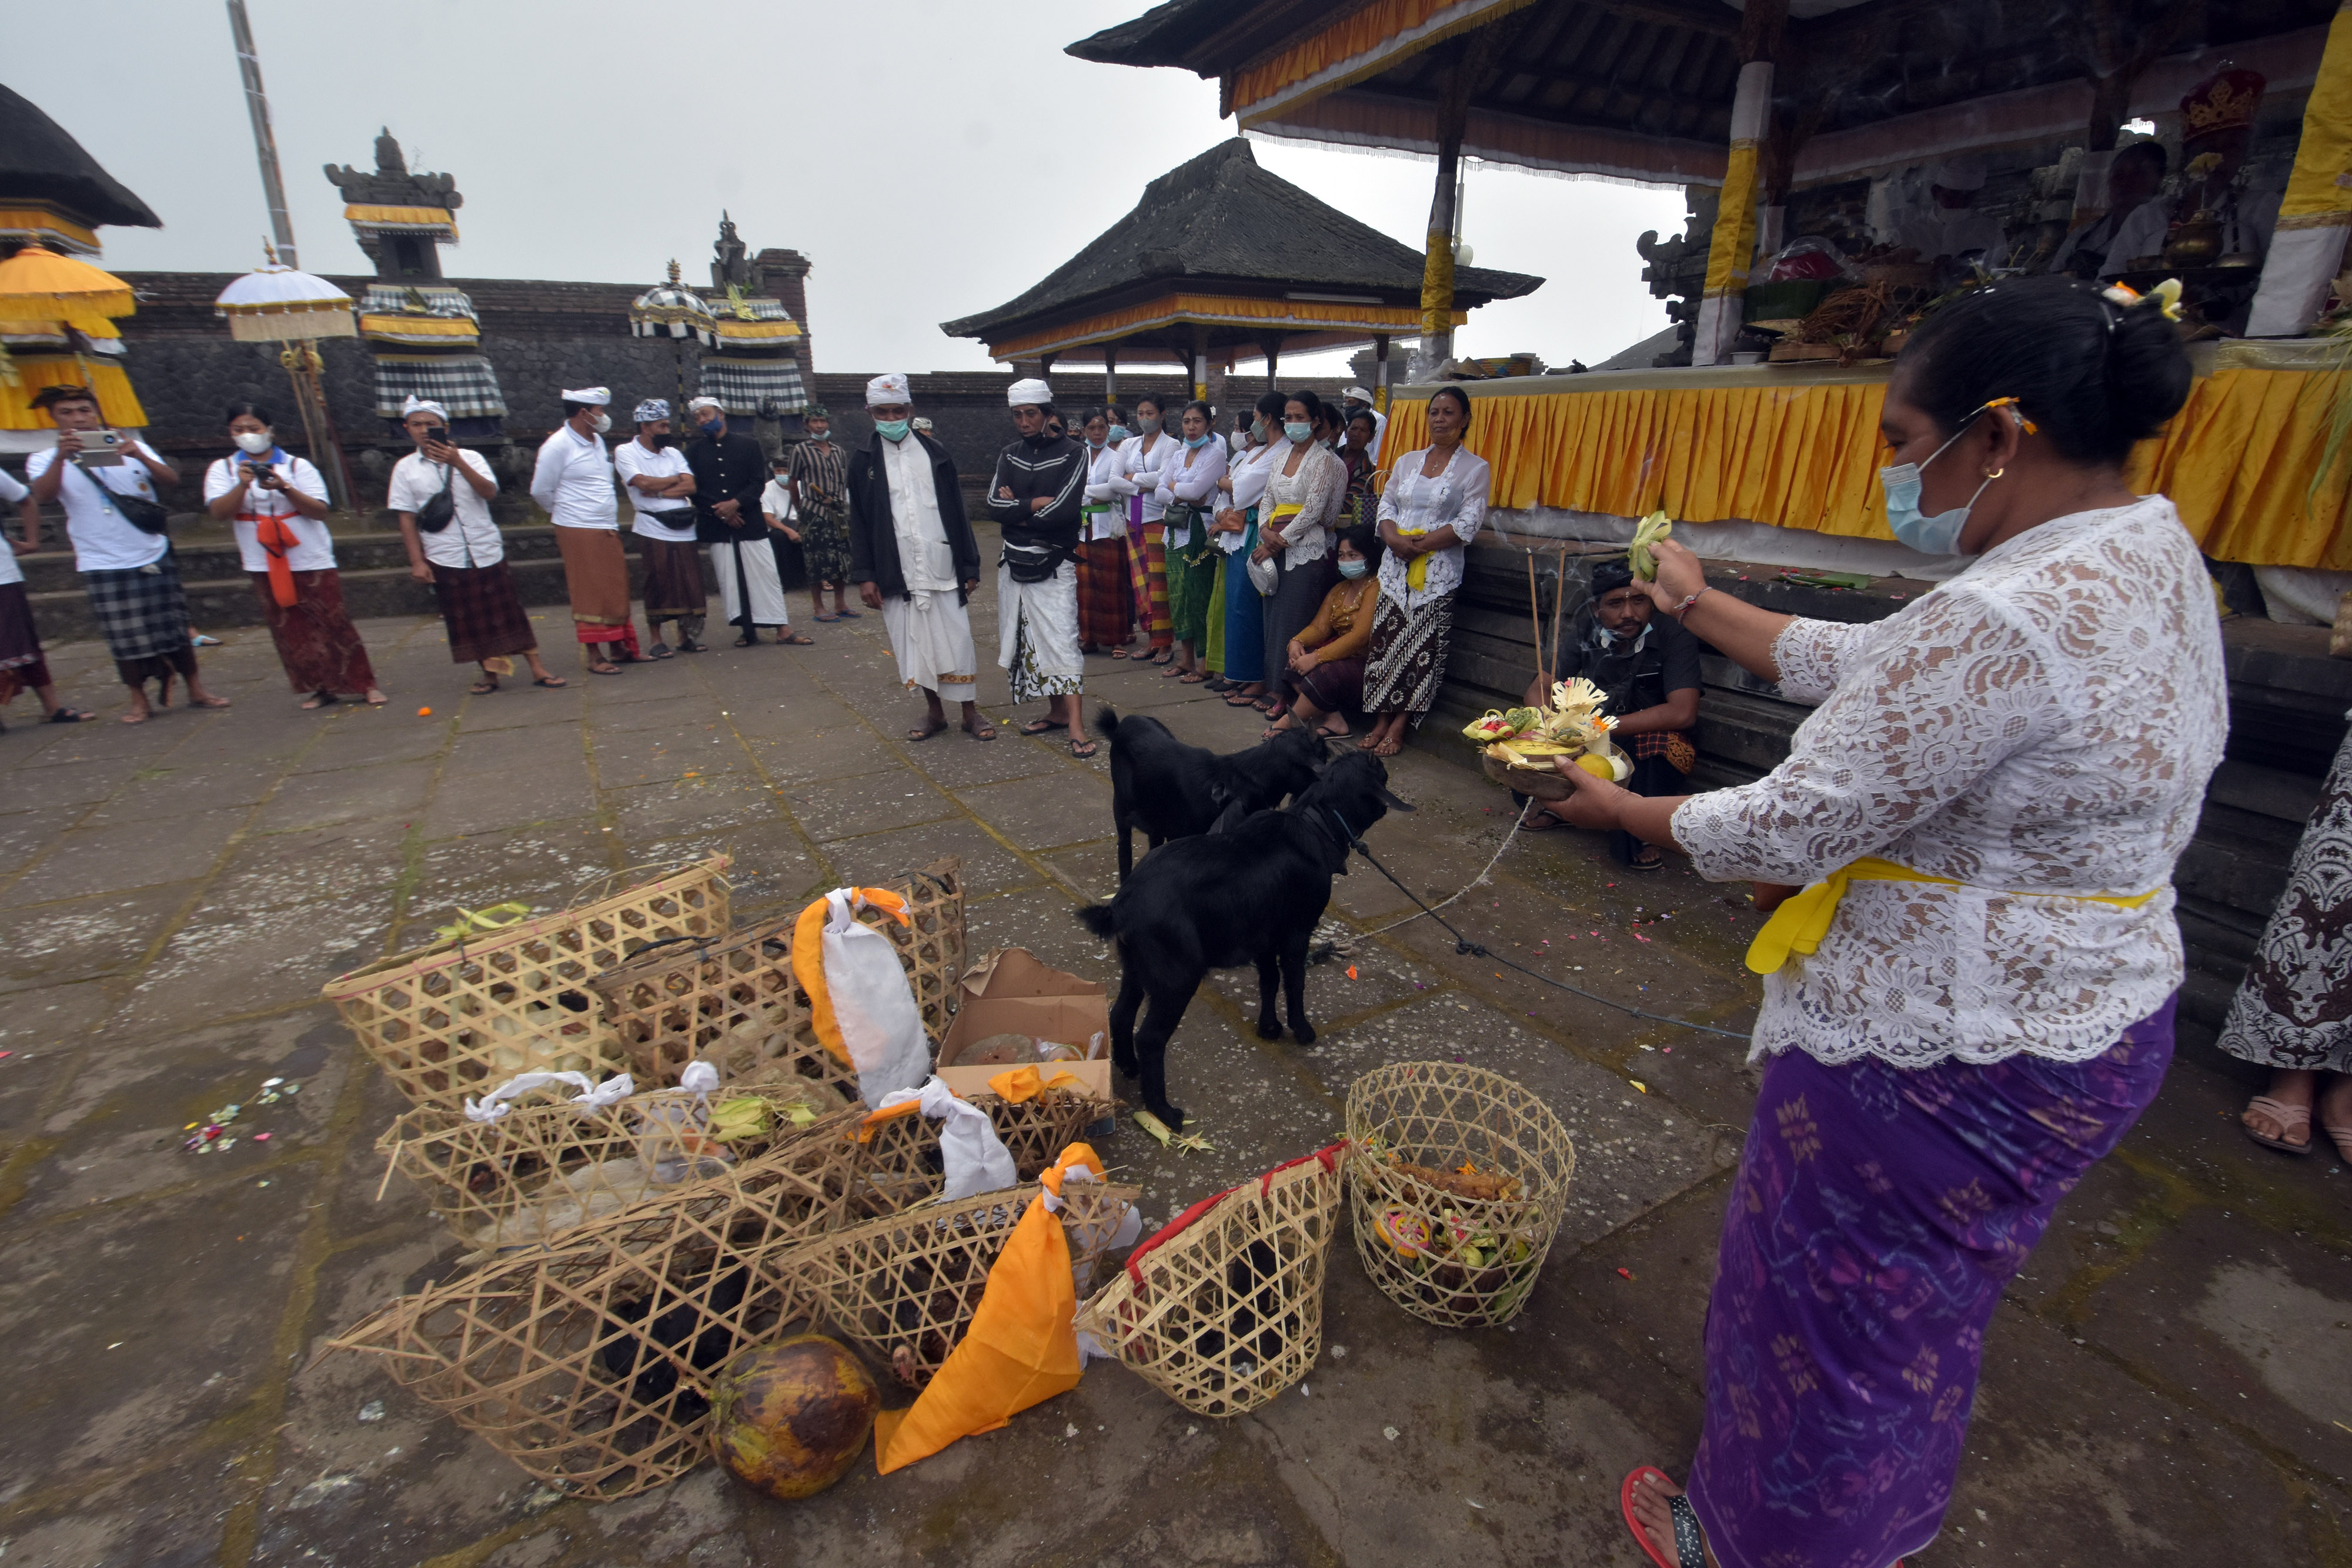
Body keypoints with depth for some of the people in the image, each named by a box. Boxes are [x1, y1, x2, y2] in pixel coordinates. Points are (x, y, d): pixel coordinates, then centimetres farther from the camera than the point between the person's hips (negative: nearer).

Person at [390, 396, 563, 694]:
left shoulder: (469, 458, 4)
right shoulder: (405, 468, 5)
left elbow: (489, 491, -12)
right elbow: (407, 518, 4)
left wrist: (457, 462, -21)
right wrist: (417, 561, -2)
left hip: (487, 552, -1)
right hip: (444, 559, 1)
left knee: (507, 610, 1)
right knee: (465, 618, 4)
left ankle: (537, 668, 5)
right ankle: (490, 672, 15)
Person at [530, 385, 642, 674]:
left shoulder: (597, 441, 13)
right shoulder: (558, 446, -11)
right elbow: (540, 491, -5)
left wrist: (611, 517, 14)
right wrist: (564, 514, 10)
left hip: (608, 531, 7)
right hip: (579, 532, -7)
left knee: (616, 591, 9)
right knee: (589, 594, -4)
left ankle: (619, 647, 18)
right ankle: (594, 656, 2)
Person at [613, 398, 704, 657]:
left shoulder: (673, 453, 15)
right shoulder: (625, 452, 2)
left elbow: (690, 487, 2)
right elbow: (643, 482, -13)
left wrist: (658, 491, -9)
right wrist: (674, 480, 1)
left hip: (684, 529, 4)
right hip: (653, 530, -4)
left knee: (690, 582, 2)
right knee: (657, 585, -3)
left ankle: (686, 635, 15)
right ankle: (655, 639, 8)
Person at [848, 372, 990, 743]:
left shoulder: (935, 454, 7)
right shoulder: (864, 462, 7)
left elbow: (957, 512, 7)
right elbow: (859, 523, 6)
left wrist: (970, 566, 3)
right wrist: (864, 576, -1)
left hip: (942, 569, -1)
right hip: (896, 574, 1)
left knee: (956, 640, -1)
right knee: (914, 645, 6)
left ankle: (970, 712, 12)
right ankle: (934, 712, 20)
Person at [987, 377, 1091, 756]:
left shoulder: (1071, 454, -2)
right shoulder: (1009, 456, 12)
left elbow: (1062, 511, -15)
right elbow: (994, 505, -2)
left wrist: (1016, 509, -5)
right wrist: (1037, 504, -13)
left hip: (1054, 564, -6)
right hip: (1015, 562, 6)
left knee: (1060, 638, -12)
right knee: (1026, 639, 7)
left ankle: (1075, 725, -13)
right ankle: (1057, 711, 17)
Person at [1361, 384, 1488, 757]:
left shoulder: (1474, 468, 2)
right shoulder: (1407, 461, 16)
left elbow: (1468, 524, -7)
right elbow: (1386, 505, 12)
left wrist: (1421, 544, -15)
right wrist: (1393, 538, -9)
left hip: (1438, 573, -4)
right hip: (1394, 566, 4)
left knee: (1422, 651, -6)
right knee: (1384, 642, 1)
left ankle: (1399, 727, 1)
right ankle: (1381, 722, 9)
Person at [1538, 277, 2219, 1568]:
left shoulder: (2003, 620, -30)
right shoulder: (2149, 550, 3)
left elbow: (1790, 829, -25)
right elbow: (1864, 664, 9)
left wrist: (1618, 810, -10)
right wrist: (1703, 609, 16)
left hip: (1944, 1047, -10)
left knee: (1827, 1301, 14)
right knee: (1916, 1296, 30)